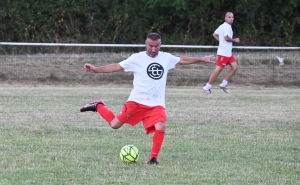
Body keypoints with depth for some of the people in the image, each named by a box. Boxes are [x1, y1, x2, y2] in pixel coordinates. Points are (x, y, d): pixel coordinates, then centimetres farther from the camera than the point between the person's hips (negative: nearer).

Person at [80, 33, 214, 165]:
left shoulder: (166, 58, 7)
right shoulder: (137, 58, -6)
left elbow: (183, 60, 23)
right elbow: (117, 66, -7)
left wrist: (202, 59, 27)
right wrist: (96, 69, -17)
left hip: (156, 104, 3)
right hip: (136, 101, -3)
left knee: (161, 127, -22)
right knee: (115, 124, -4)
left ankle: (153, 158, -10)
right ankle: (98, 106, 24)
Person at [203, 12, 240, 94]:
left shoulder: (222, 26, 15)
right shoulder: (227, 27, -15)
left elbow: (214, 34, 23)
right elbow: (226, 38, -27)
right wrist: (234, 40, -12)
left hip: (228, 53, 10)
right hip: (224, 52, -10)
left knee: (234, 67, 6)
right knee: (218, 70, -8)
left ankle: (224, 84, 10)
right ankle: (207, 87, -2)